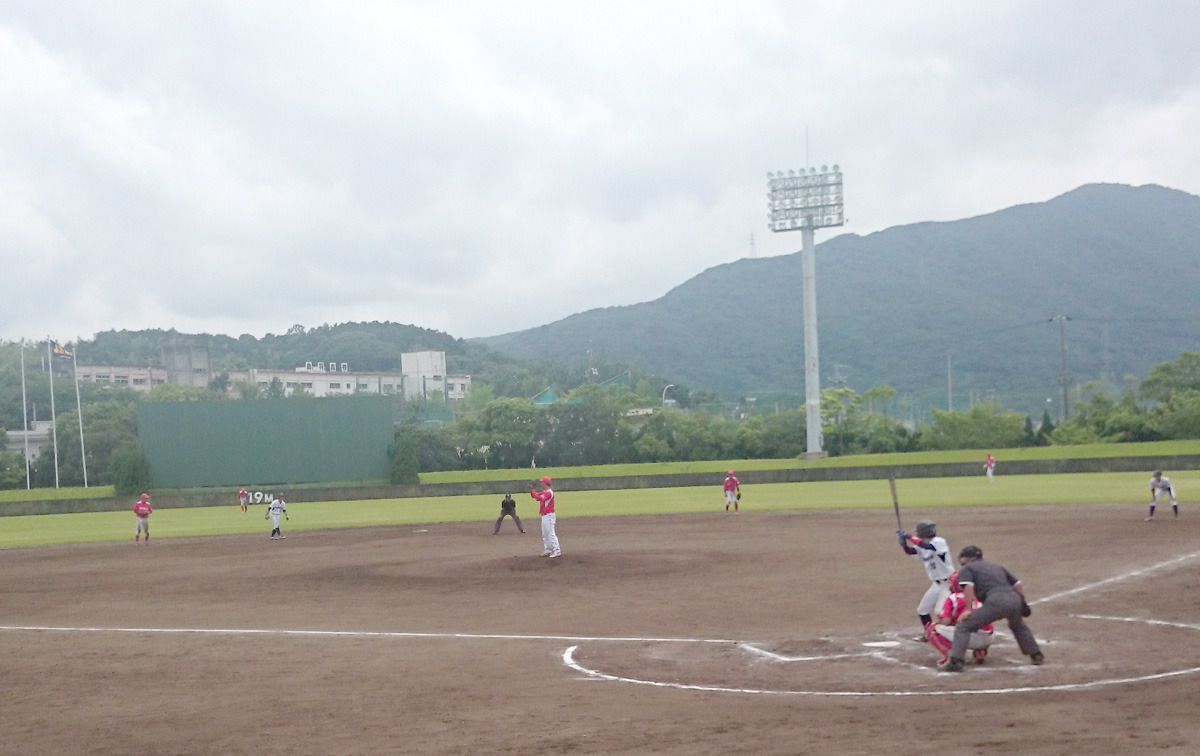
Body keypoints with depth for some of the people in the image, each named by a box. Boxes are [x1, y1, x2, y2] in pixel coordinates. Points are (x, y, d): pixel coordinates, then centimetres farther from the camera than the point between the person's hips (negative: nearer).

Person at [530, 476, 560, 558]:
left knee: (551, 534, -12)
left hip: (548, 516, -11)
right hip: (544, 516, 11)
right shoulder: (544, 492, 14)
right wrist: (532, 490, 2)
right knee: (545, 535, 16)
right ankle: (547, 551, 22)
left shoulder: (549, 492, -17)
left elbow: (539, 498, -30)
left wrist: (533, 490, -20)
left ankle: (557, 551, -14)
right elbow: (535, 495, 20)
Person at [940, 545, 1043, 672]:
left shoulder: (966, 569, 17)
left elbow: (968, 587, -3)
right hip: (1014, 598, 6)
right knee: (1019, 626, 37)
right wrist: (1023, 603, 35)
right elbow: (1017, 584, 30)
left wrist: (968, 609, -2)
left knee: (963, 627, 1)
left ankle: (955, 661, -11)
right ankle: (1036, 656, 39)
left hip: (995, 600, -6)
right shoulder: (996, 566, 34)